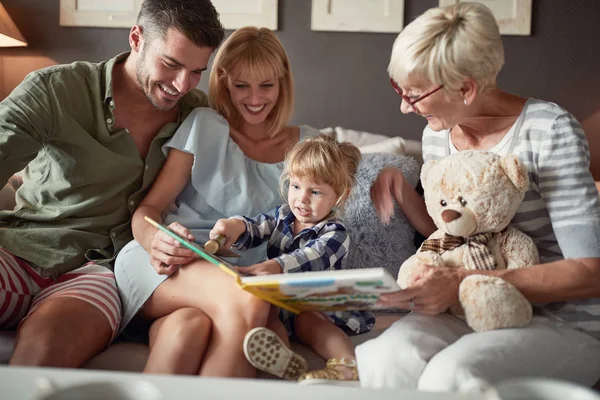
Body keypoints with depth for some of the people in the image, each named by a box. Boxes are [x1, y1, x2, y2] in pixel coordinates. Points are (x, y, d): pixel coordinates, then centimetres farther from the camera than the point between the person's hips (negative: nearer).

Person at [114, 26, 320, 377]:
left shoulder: (306, 145, 16)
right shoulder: (204, 125, 10)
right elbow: (148, 208, 5)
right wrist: (155, 239, -20)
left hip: (244, 277, 1)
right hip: (170, 266, -1)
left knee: (190, 326, -38)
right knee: (247, 302, -36)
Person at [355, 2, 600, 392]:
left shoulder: (549, 130, -15)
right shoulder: (437, 134, 5)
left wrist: (463, 282, -25)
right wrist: (402, 190, -1)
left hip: (563, 323, -4)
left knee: (450, 374, -33)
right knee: (384, 359, -29)